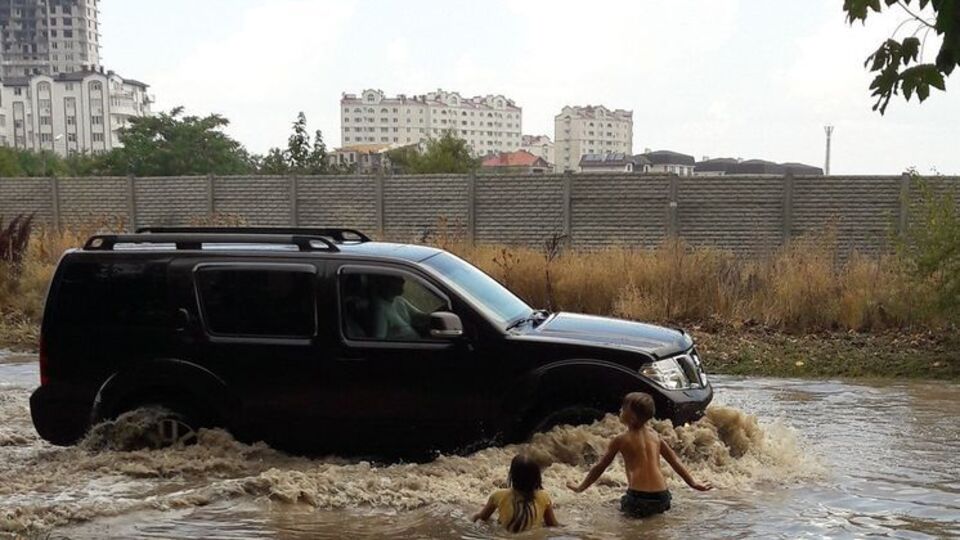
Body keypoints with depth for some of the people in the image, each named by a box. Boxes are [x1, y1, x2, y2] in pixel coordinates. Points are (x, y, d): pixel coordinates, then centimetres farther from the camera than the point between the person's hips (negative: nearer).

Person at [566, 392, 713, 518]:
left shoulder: (621, 440, 1)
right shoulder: (654, 435, 13)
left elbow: (600, 467, 9)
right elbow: (675, 461, 17)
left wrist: (580, 487, 21)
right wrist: (694, 483, 28)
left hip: (638, 501, -4)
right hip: (661, 499, 4)